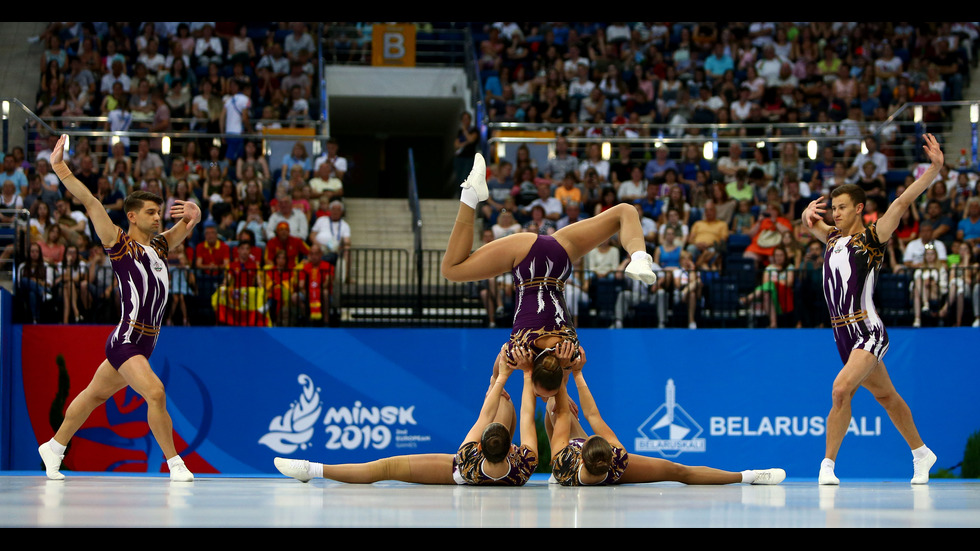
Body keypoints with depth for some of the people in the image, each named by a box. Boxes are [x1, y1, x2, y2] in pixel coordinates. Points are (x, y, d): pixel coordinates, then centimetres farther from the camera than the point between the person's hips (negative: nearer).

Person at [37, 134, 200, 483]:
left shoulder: (159, 245, 12)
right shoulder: (119, 244, -6)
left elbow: (187, 225, 23)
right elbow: (90, 203, -10)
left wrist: (193, 214, -2)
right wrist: (59, 167, -14)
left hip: (144, 344, 8)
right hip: (125, 341, -8)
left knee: (94, 394, 18)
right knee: (155, 393, -22)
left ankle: (54, 448, 32)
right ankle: (175, 464, -14)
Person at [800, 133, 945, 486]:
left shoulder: (872, 238, -4)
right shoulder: (833, 238, 14)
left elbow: (903, 201, -12)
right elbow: (811, 222, 27)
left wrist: (935, 168, -20)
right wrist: (810, 212, 2)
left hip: (868, 331, -8)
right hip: (844, 334, 8)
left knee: (841, 389, -23)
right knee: (885, 396, 18)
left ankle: (828, 464, -19)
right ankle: (921, 453, 32)